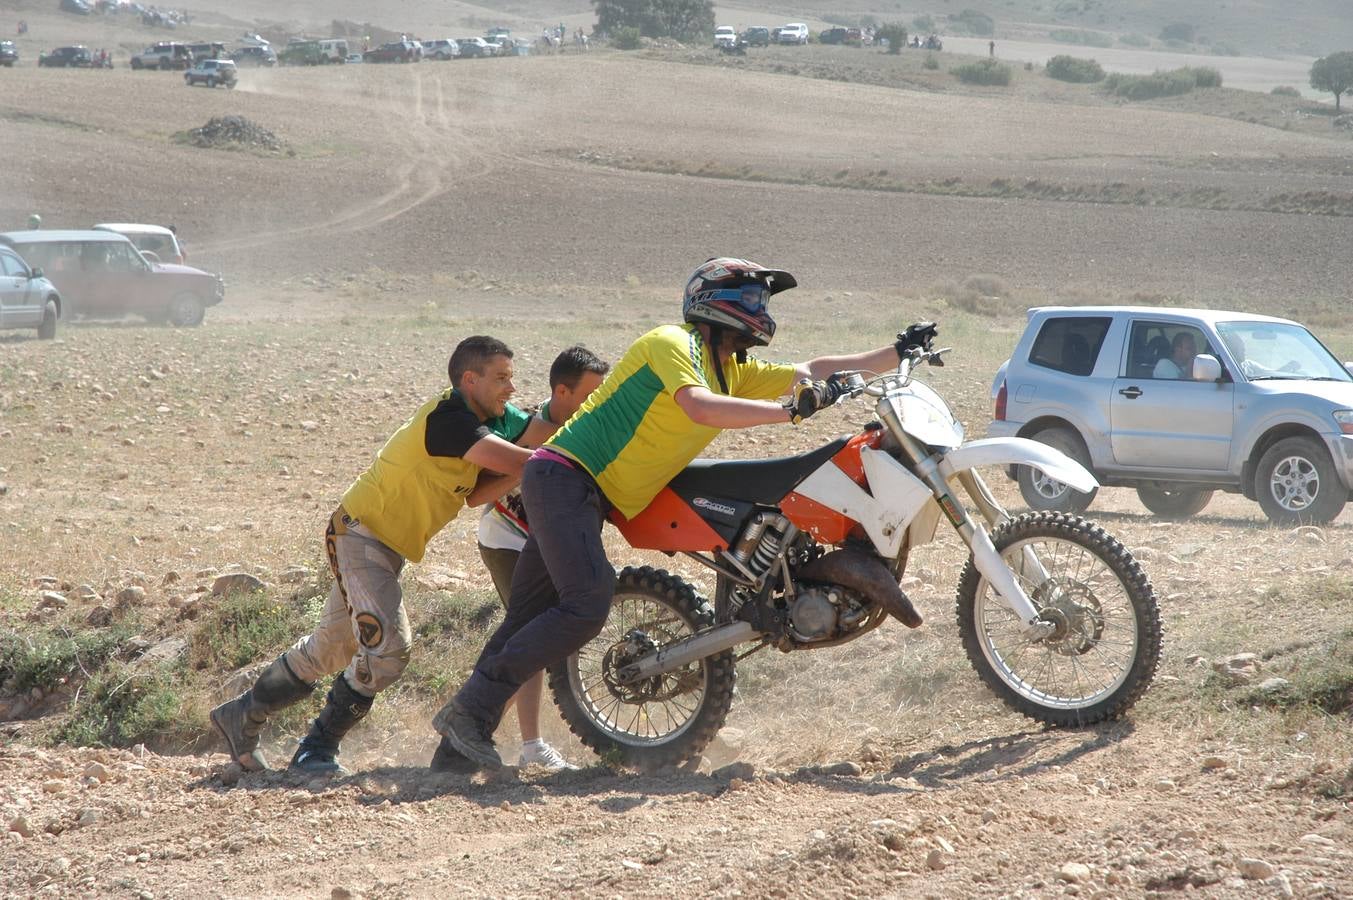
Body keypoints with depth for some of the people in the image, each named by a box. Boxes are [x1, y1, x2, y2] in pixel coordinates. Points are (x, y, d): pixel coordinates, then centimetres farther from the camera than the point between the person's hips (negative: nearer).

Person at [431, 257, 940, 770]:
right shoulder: (673, 344, -9)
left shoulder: (732, 372, 18)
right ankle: (470, 711, -20)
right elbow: (700, 407, -27)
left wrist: (899, 352, 13)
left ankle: (459, 741, 9)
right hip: (564, 475, -10)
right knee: (588, 603, -23)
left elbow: (813, 374, 20)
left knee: (530, 620, 7)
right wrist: (792, 410, -31)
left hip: (592, 497, 10)